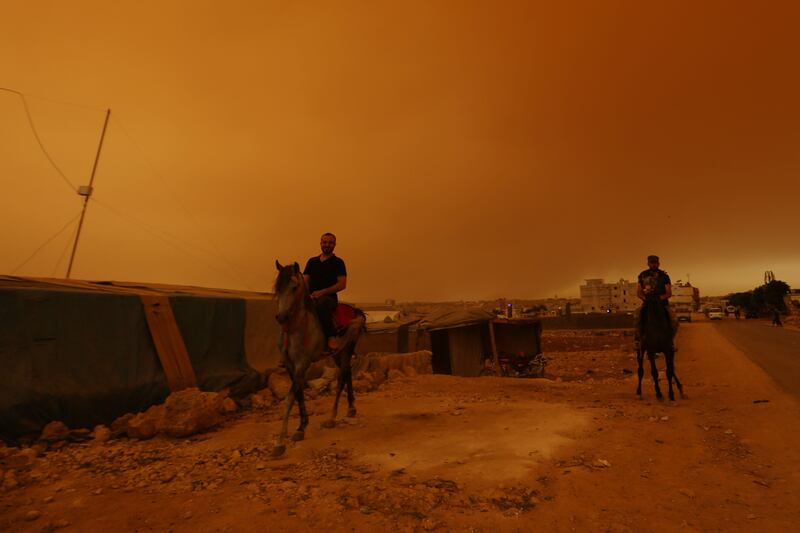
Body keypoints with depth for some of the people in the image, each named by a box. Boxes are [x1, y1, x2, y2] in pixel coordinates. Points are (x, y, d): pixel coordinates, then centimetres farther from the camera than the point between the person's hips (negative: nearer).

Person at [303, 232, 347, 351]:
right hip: (311, 298, 4)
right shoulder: (312, 261, 20)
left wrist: (322, 292, -16)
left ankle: (331, 336, -29)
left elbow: (342, 284, -5)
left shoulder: (338, 262, 6)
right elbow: (305, 281, 16)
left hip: (329, 298, -4)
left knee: (321, 302, -39)